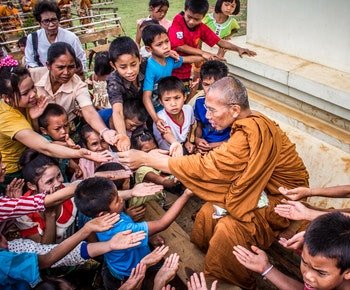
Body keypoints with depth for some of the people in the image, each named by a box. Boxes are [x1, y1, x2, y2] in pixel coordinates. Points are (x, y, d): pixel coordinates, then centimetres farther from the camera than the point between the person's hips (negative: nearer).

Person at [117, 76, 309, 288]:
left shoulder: (251, 134, -33)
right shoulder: (249, 123, -4)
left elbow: (206, 166, -31)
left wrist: (146, 159, -26)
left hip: (283, 199, -8)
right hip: (265, 188, 9)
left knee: (228, 229, -24)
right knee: (209, 212, -5)